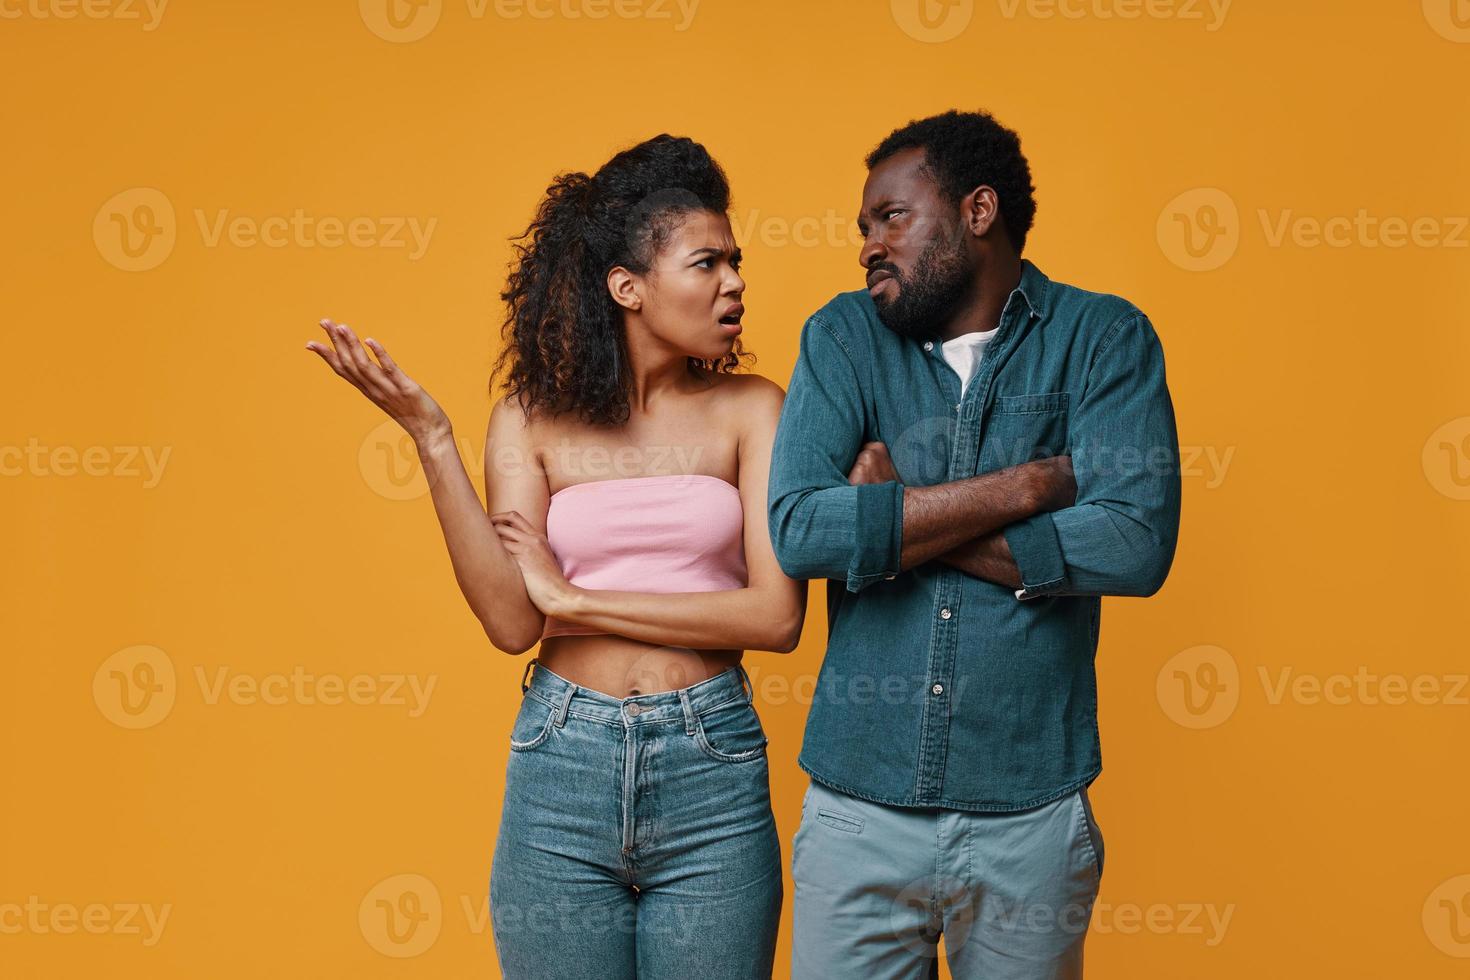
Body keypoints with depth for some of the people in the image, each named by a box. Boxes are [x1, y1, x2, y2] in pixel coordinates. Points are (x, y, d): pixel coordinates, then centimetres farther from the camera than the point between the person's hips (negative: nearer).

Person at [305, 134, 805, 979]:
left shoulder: (749, 408, 0)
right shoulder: (534, 420, 2)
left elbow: (776, 615, -9)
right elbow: (511, 621, -10)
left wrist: (574, 598, -9)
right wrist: (431, 439, -14)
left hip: (711, 766, 0)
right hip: (562, 762, 0)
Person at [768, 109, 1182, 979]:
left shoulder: (1105, 338, -1)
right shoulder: (844, 338, 2)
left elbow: (1136, 542, -16)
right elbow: (799, 532, -13)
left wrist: (896, 526, -12)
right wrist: (1025, 485, -13)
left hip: (1030, 809, -1)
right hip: (859, 803, 1)